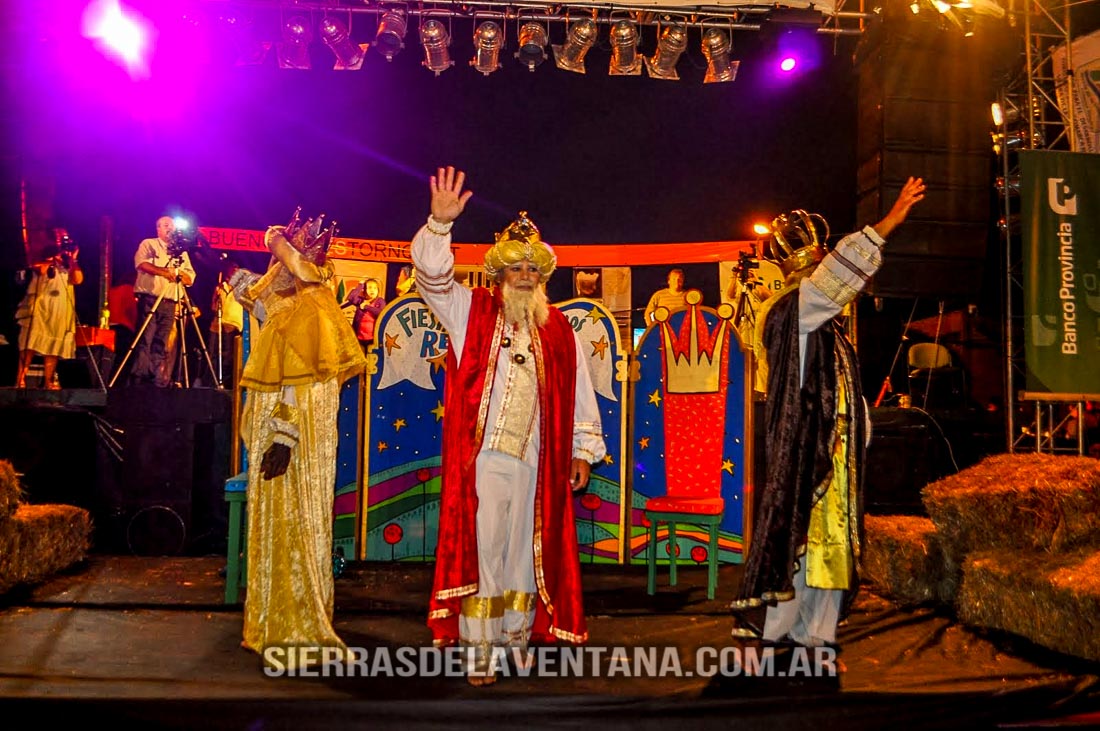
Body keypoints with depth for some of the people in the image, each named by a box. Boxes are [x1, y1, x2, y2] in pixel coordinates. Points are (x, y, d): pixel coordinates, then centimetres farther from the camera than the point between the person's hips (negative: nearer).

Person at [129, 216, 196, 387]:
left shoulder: (182, 252, 22)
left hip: (170, 303, 4)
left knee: (161, 344, 0)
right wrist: (163, 272, -21)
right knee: (145, 340, -11)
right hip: (149, 299, -4)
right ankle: (139, 380, -12)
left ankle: (158, 382, -2)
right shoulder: (148, 244, 11)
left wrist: (178, 273, -7)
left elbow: (190, 279, 14)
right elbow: (141, 263, -8)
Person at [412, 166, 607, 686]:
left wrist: (583, 450, 10)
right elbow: (432, 275, -9)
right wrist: (439, 223, -24)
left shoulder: (558, 329, 11)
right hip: (481, 456, -3)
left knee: (524, 550, 11)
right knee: (480, 548, -1)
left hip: (535, 461, 3)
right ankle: (479, 649, 7)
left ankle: (516, 636, 24)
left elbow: (578, 391, 12)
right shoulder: (472, 312, 4)